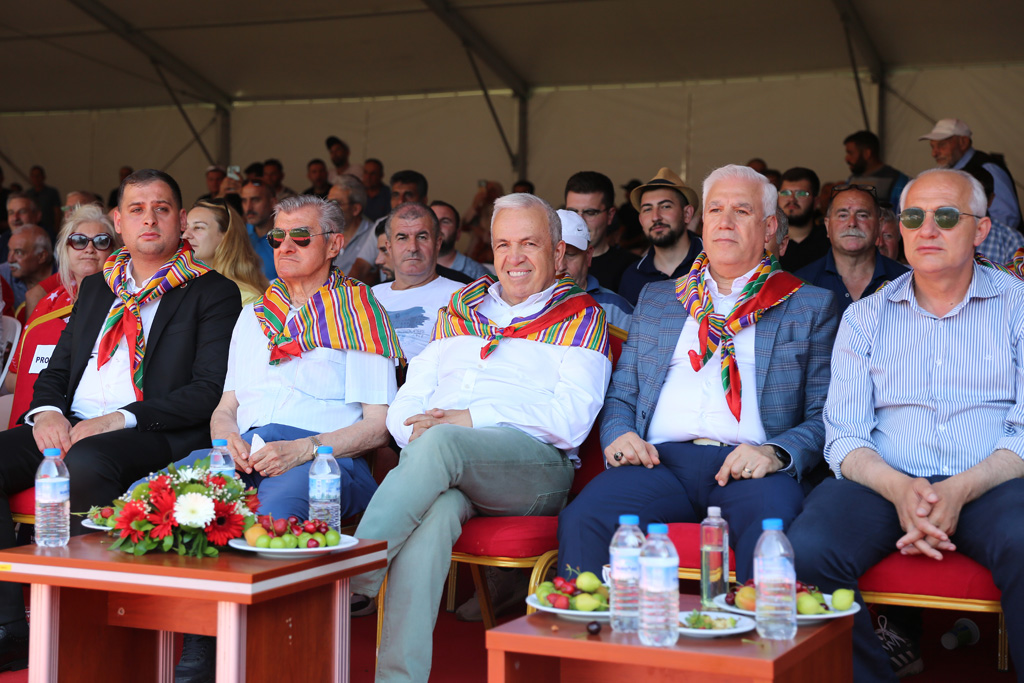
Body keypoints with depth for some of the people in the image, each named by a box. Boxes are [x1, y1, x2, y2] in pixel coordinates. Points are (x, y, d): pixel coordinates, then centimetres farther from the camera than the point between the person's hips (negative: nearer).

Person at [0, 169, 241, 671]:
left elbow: (209, 392, -7)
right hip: (71, 428, 6)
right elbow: (56, 371, 23)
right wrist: (47, 412, -2)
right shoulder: (95, 288, 24)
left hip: (154, 438, -6)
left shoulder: (213, 293, 4)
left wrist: (120, 419, -18)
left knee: (85, 461, -38)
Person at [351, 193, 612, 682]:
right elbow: (406, 403, 22)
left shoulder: (580, 317, 14)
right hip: (447, 470, 3)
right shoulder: (459, 311, 28)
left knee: (441, 445, -35)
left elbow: (571, 419, -3)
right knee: (434, 511, -35)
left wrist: (470, 419, -11)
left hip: (535, 465, -3)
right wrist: (416, 429, -4)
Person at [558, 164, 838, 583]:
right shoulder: (656, 299, 27)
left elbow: (825, 416, 8)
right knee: (582, 519, -29)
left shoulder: (810, 307, 18)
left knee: (774, 525, -38)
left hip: (749, 468, -2)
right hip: (661, 460, 2)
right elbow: (621, 396, 24)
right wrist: (619, 435, 1)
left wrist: (777, 453, -12)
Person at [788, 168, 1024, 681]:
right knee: (805, 551, -29)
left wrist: (961, 490, -18)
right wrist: (898, 489, -15)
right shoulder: (865, 317, 17)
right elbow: (844, 436, 7)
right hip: (886, 483, 2)